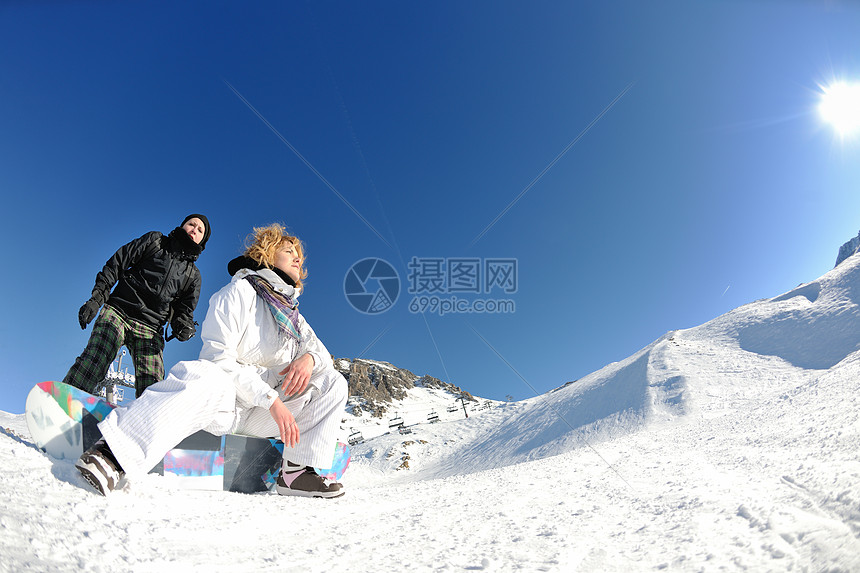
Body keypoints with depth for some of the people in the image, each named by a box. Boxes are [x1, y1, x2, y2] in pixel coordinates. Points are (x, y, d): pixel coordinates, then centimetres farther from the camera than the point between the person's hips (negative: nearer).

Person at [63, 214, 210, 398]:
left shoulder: (193, 275, 21)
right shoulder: (155, 240, 15)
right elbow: (116, 264, 10)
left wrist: (184, 327, -5)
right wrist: (97, 298, -2)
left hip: (150, 330, 2)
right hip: (118, 312, -2)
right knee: (92, 365, -24)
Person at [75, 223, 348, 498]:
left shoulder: (293, 314, 21)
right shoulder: (241, 290, -2)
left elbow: (320, 350, 13)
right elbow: (218, 356, -14)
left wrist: (310, 358, -15)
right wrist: (271, 399, -23)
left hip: (259, 416, 7)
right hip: (223, 404, -6)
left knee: (333, 382, -6)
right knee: (206, 376, -39)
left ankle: (297, 472, -13)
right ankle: (115, 455, -40)